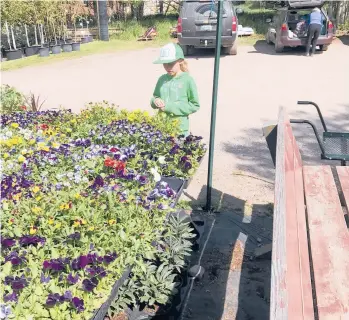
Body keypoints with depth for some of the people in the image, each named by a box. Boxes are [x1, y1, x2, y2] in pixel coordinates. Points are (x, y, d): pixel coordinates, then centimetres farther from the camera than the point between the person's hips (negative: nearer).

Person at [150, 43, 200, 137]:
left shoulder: (187, 80, -8)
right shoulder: (162, 79, 6)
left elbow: (195, 105, -9)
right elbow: (155, 97, 17)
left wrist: (170, 107, -15)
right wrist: (155, 101, -8)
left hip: (180, 129, -4)